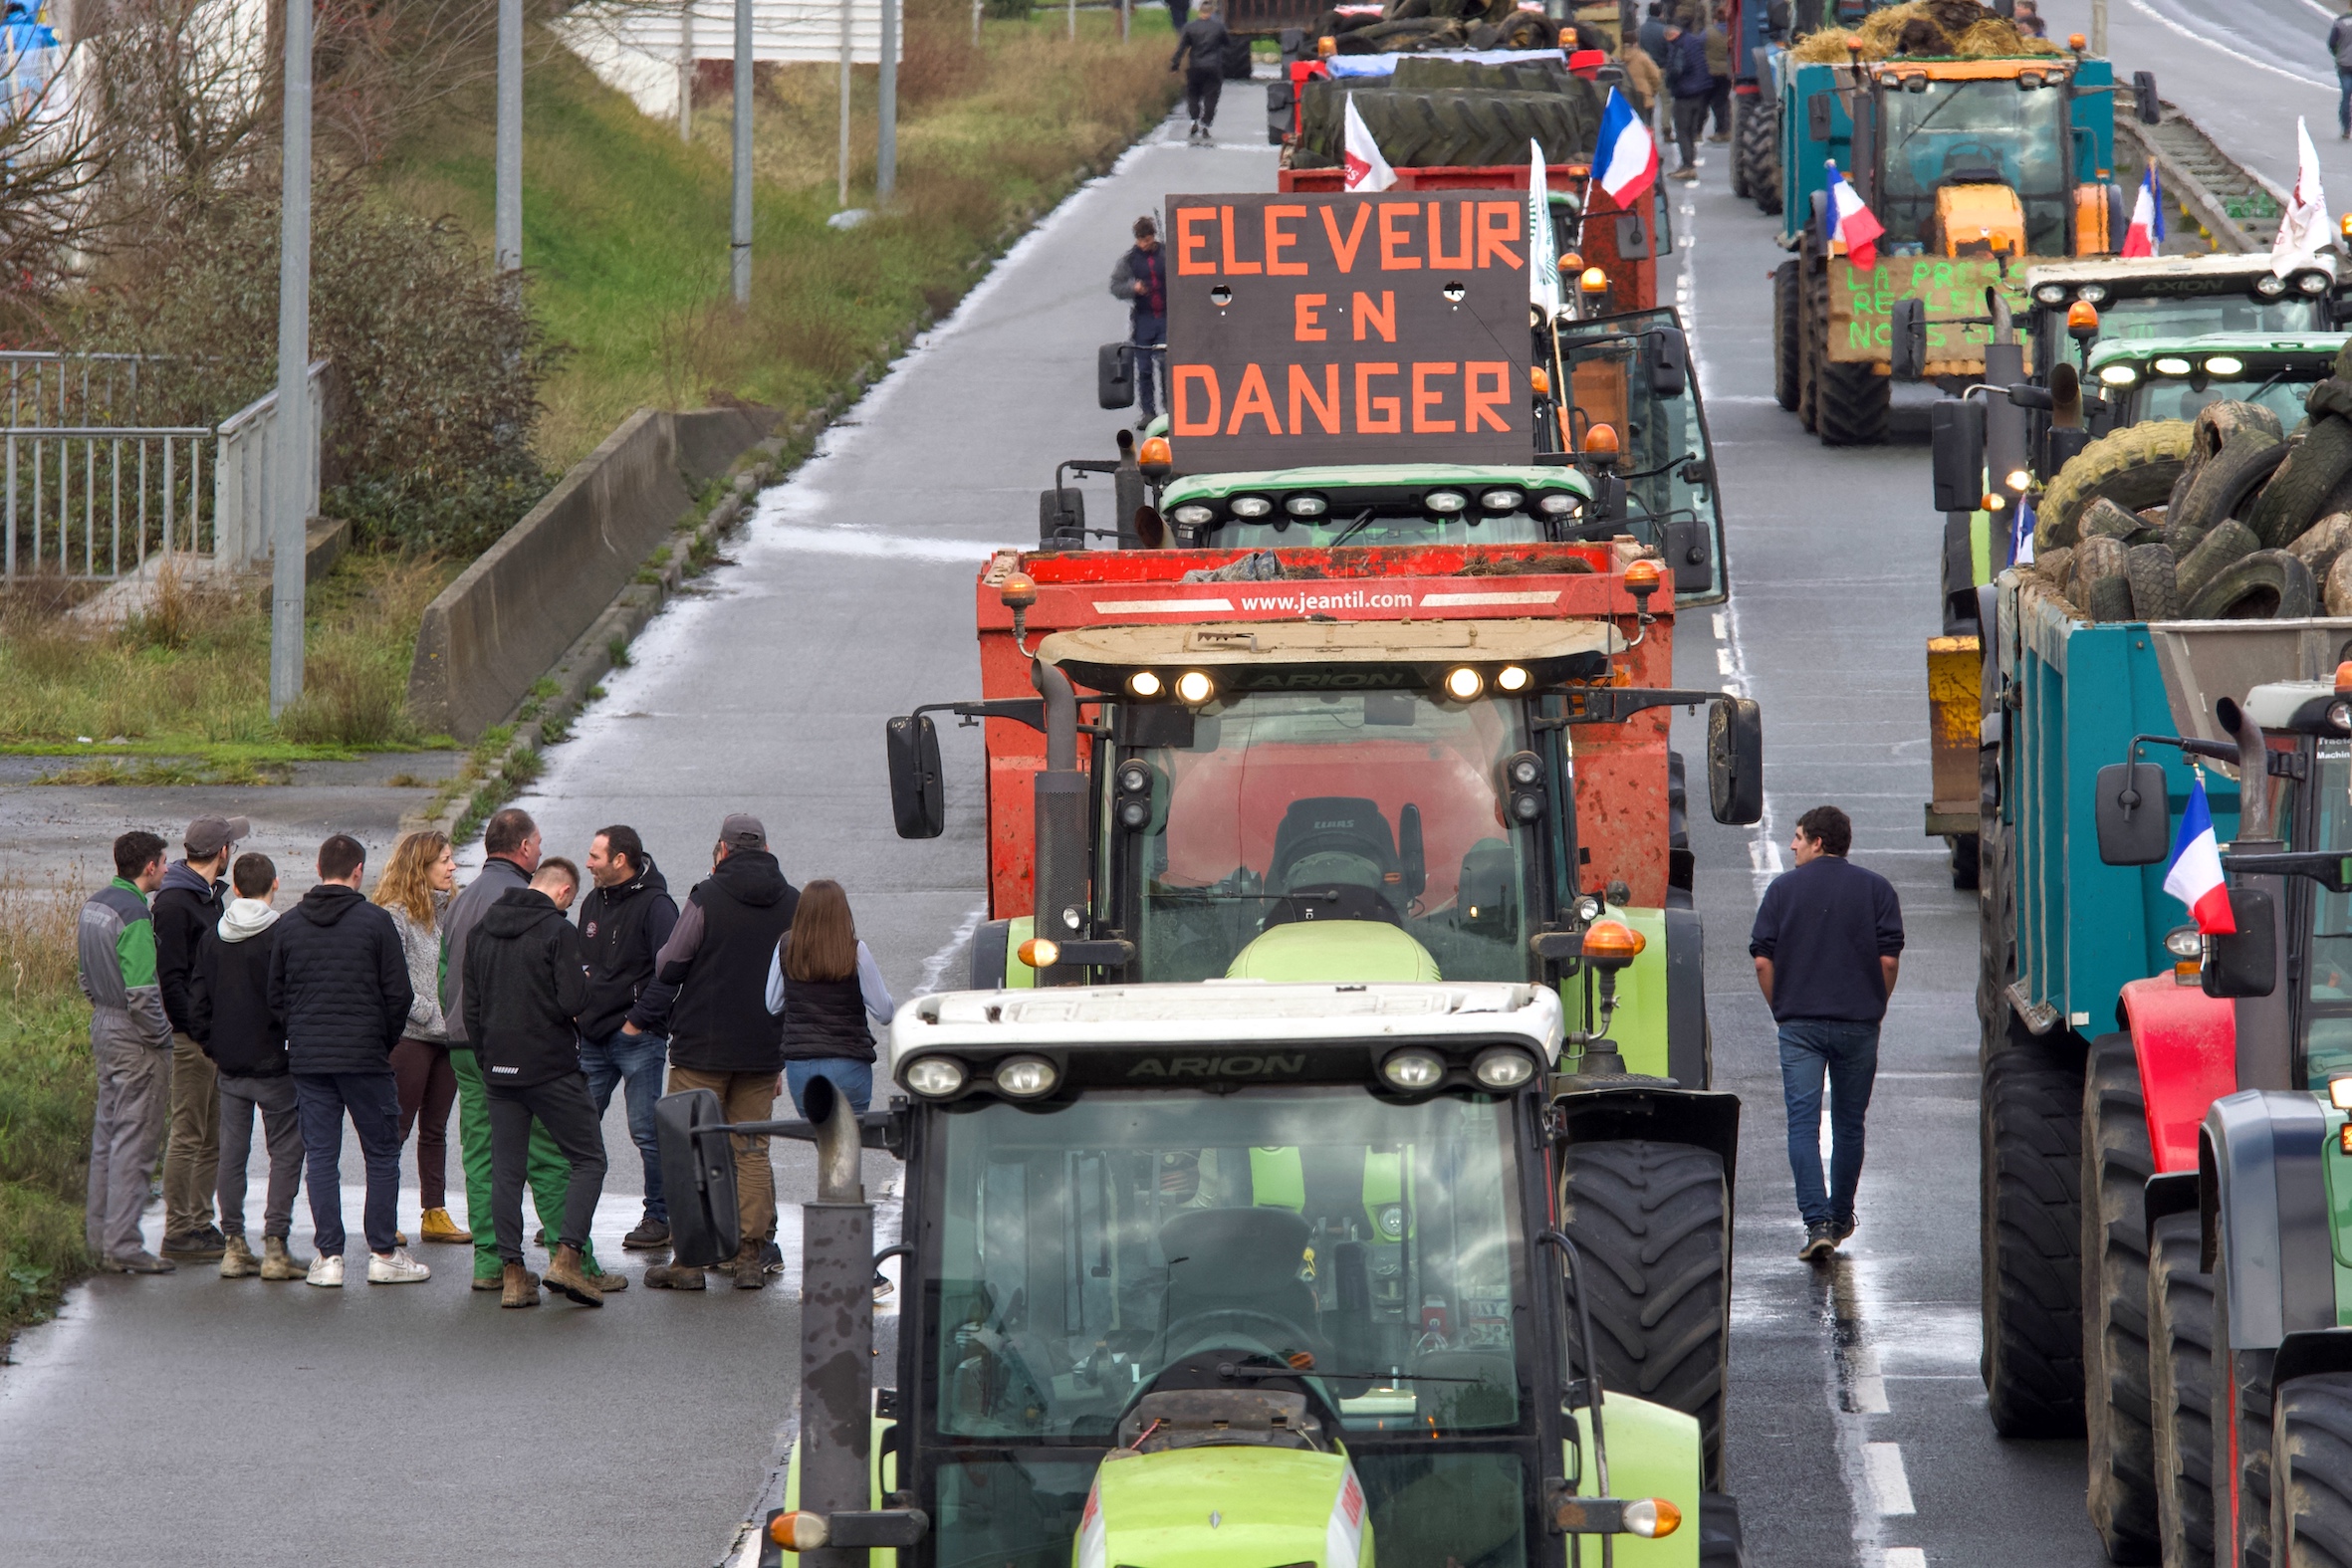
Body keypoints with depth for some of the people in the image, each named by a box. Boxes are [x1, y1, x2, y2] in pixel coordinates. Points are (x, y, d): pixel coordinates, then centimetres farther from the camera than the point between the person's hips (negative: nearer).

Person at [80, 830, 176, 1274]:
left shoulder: (94, 905, 8)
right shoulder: (133, 915, -21)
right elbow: (142, 992, -25)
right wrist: (162, 1034, -13)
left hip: (103, 1026, 9)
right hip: (134, 1038, -9)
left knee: (106, 1135, 16)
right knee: (133, 1139, -6)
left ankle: (99, 1236, 22)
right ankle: (122, 1246, -6)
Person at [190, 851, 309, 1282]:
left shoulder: (212, 936, 4)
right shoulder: (281, 935, -13)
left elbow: (199, 1001, 9)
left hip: (229, 1064, 5)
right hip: (274, 1064, -5)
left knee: (232, 1152, 10)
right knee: (285, 1152, 2)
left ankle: (234, 1246, 9)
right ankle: (275, 1248, -4)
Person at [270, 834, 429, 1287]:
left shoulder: (289, 925, 4)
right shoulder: (374, 922, -6)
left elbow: (275, 995, 8)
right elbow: (398, 994, -6)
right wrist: (385, 1043, 9)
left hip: (306, 1059, 3)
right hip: (365, 1058, -3)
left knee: (321, 1157, 6)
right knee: (382, 1155, 7)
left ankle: (328, 1257, 2)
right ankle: (383, 1254, 7)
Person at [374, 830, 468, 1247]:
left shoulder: (450, 911, 10)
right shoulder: (396, 915, -12)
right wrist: (434, 1016, -16)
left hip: (447, 1036, 7)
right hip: (408, 1036, -7)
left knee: (435, 1130, 12)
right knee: (396, 1129, -1)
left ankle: (435, 1213, 17)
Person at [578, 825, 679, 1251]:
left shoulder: (655, 905, -10)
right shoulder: (594, 903, 14)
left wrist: (639, 1019, -17)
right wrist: (580, 1010, 11)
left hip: (638, 1039, -7)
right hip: (593, 1037, 7)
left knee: (646, 1131, -3)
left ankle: (659, 1218, 5)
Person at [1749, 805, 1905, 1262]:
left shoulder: (1783, 889, 2)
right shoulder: (1876, 889, 3)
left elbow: (1763, 960, -1)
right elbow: (1889, 959, -2)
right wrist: (1874, 1007, 12)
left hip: (1799, 1022, -1)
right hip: (1858, 1020, 1)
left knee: (1803, 1122, -4)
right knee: (1849, 1123, 15)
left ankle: (1817, 1222, -18)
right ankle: (1840, 1219, 26)